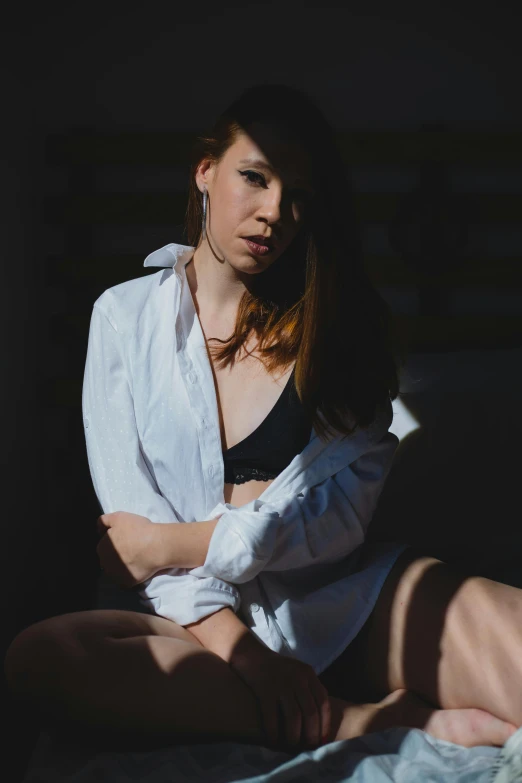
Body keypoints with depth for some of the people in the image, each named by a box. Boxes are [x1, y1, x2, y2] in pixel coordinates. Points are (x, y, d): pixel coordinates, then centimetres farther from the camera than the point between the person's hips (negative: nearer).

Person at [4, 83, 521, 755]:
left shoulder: (336, 316, 10)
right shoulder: (126, 315, 7)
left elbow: (347, 504, -1)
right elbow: (130, 519, -1)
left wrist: (184, 544, -10)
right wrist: (228, 636, -16)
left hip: (345, 598, -1)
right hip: (199, 610, 1)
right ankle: (363, 720, -28)